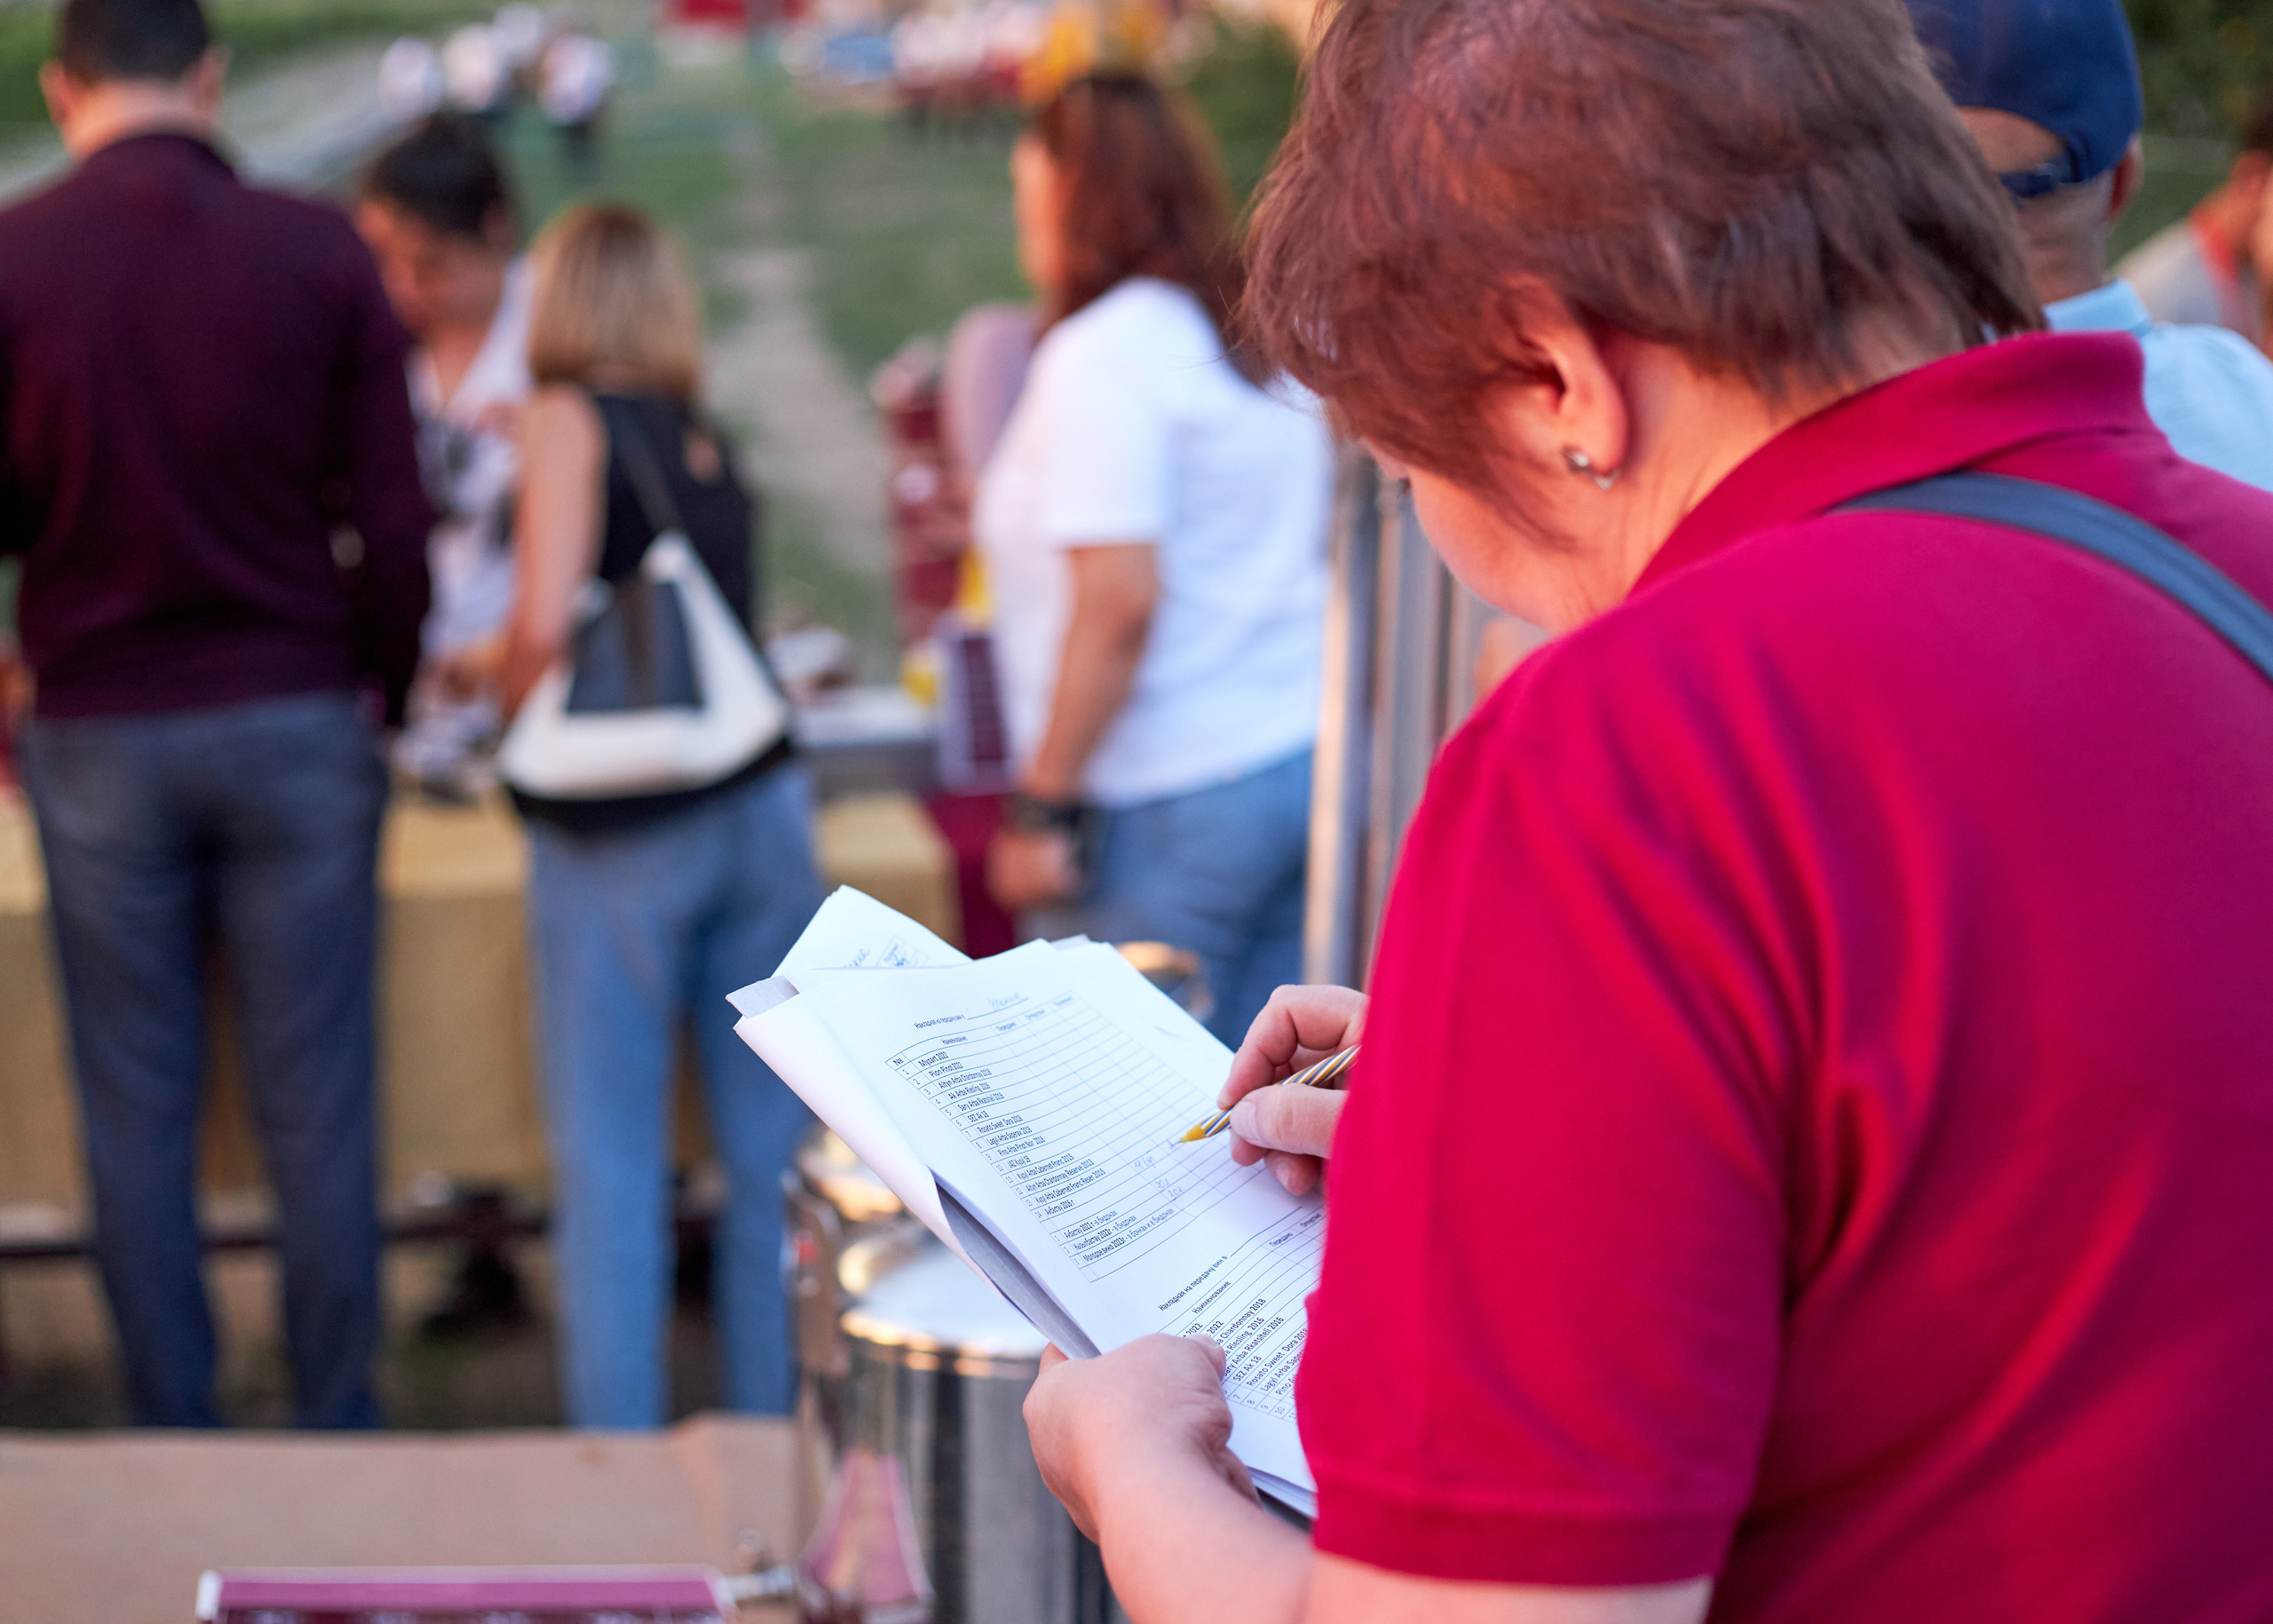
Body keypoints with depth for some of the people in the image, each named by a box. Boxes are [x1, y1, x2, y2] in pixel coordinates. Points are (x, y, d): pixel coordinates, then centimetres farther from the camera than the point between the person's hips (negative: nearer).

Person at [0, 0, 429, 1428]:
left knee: (138, 1110, 10)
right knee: (317, 1105, 8)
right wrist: (381, 697, 10)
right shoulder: (318, 254, -5)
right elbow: (393, 519, -4)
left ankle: (173, 1430, 17)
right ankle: (340, 1427, 15)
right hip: (299, 720, 0)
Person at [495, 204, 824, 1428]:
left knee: (608, 1159, 2)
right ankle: (778, 1434, 18)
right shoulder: (710, 442, 15)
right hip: (760, 807, 6)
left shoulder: (569, 417, -3)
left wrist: (515, 722, 4)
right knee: (773, 1149, 9)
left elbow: (546, 616, -15)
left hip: (621, 831, -6)